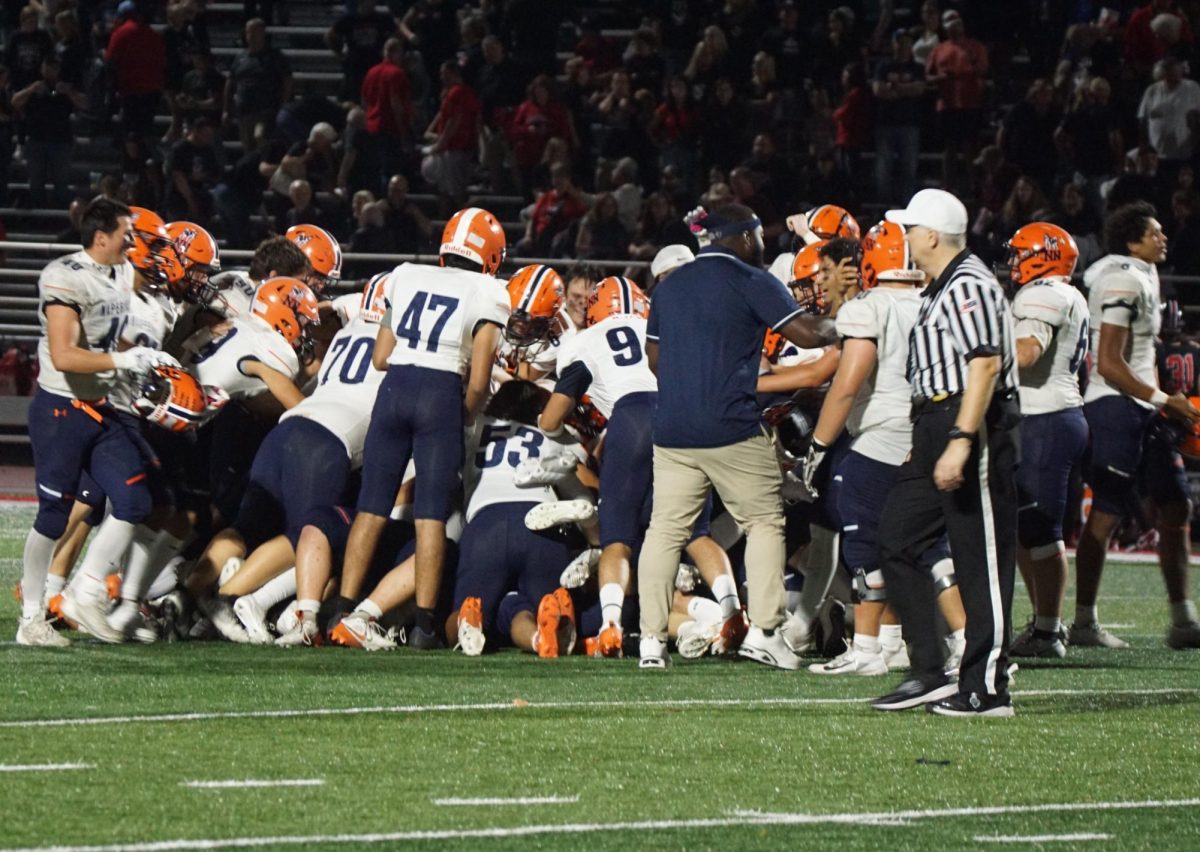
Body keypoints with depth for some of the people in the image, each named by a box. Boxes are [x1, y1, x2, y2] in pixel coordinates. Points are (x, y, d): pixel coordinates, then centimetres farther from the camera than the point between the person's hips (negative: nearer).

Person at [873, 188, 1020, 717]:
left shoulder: (968, 286, -14)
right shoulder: (943, 287, 18)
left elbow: (985, 364, -23)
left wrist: (960, 441, -28)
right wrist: (927, 443, 24)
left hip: (973, 426, -11)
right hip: (936, 428, 11)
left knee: (981, 562, -5)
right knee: (896, 543, 9)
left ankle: (986, 689, -1)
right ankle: (930, 674, 11)